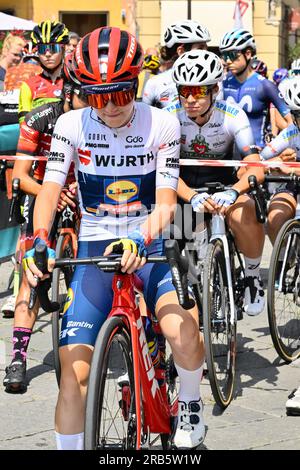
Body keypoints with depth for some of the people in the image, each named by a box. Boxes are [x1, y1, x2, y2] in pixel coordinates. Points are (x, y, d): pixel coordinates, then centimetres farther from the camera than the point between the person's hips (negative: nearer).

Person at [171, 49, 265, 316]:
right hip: (186, 184, 1)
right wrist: (193, 197, -48)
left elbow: (256, 169, -29)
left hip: (222, 181, -1)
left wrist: (232, 193, -51)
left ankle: (252, 276, -5)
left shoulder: (233, 116, -21)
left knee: (243, 215, -33)